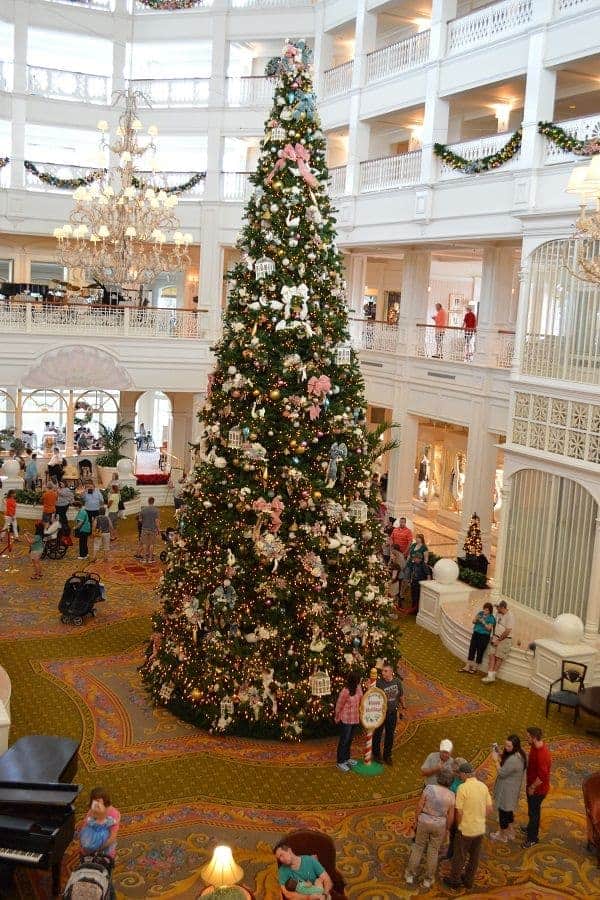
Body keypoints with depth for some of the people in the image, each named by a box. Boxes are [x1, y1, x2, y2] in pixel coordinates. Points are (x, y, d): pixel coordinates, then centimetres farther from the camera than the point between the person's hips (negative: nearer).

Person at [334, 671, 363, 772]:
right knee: (344, 741, 7)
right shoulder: (345, 692, -26)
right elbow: (338, 706, -13)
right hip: (346, 720, -7)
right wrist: (337, 718, 0)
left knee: (349, 740, 21)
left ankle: (347, 758, 38)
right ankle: (340, 762, 20)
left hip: (355, 719, 7)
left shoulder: (358, 688, -6)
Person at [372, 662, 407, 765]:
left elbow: (401, 695, 10)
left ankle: (387, 756, 31)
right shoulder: (379, 682, -18)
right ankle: (376, 754, 30)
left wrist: (403, 705, 20)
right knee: (378, 733, 11)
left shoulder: (397, 681, -6)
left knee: (390, 735, 14)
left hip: (392, 712, 3)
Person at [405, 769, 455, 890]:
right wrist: (447, 829, 9)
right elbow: (451, 816, -6)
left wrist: (416, 821, 0)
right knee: (433, 851, 16)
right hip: (439, 825, 1)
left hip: (424, 822, 0)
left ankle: (410, 875, 25)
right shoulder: (451, 795, -12)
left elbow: (419, 806, -13)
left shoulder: (429, 788, -17)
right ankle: (428, 880, 25)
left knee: (418, 848, 18)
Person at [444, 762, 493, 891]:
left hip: (465, 829, -5)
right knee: (474, 857, 20)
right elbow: (490, 809, 2)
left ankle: (455, 880, 29)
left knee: (459, 856, 14)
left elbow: (459, 812, -18)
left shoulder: (462, 788, -20)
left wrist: (458, 825, 0)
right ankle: (469, 880, 34)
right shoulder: (483, 786, -4)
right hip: (480, 829, 5)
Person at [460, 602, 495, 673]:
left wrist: (483, 622, -25)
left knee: (480, 652, 2)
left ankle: (474, 668, 14)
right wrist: (476, 618, -20)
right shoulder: (480, 613, 5)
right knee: (471, 649, 3)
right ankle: (467, 666, 9)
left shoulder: (491, 618, -8)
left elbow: (489, 628, -13)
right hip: (476, 633, 4)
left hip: (484, 636, -4)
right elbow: (473, 621, 2)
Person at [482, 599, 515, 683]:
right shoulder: (498, 614, 9)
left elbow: (507, 631, -18)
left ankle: (492, 676, 2)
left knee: (498, 658, -5)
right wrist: (493, 637, 12)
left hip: (505, 639, -7)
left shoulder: (510, 616, -15)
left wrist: (498, 640, -14)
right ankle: (490, 676, -8)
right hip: (496, 638, 7)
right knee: (492, 655, -5)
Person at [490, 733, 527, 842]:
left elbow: (502, 773, -26)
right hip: (511, 787, 9)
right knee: (508, 809, 26)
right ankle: (510, 832, 43)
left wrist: (496, 760, -19)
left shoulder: (513, 760, -35)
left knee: (503, 809, 11)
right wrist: (500, 755, -4)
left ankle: (502, 836, 31)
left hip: (507, 789, -9)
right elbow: (507, 765, 9)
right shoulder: (519, 753, -5)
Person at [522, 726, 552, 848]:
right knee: (532, 809, 28)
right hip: (532, 785, 8)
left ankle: (532, 838, 28)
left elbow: (542, 777, -33)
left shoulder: (542, 755, -37)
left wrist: (532, 788, -18)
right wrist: (530, 786, 15)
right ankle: (532, 827, 50)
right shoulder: (535, 747, -7)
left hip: (538, 789, -8)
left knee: (533, 811, 10)